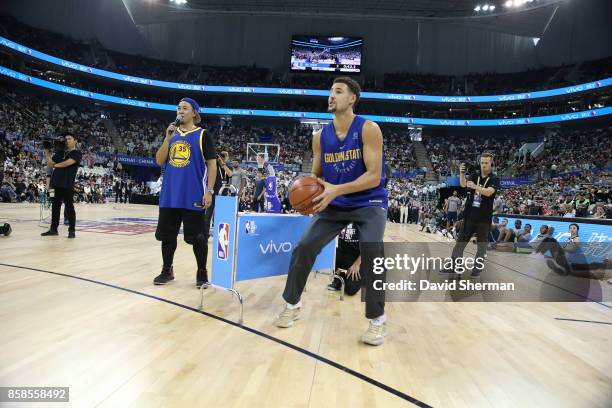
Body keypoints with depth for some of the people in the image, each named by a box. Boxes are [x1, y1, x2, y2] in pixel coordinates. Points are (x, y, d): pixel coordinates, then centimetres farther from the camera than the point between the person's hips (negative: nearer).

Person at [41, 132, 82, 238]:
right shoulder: (59, 153, 18)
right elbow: (50, 164, 14)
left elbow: (67, 163, -17)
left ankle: (71, 231, 2)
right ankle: (53, 229, 20)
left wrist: (55, 165, -2)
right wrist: (47, 151, 6)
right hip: (57, 183, 7)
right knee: (55, 206, 11)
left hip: (68, 184, -7)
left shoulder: (77, 154, -2)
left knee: (69, 207, -4)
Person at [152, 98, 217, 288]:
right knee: (167, 234, 11)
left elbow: (211, 164, -4)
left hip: (193, 196, -5)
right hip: (170, 195, 5)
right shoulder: (171, 134, 13)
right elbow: (159, 161, 7)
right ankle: (167, 270, 25)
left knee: (197, 236, 2)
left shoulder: (203, 135, 0)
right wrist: (167, 139, -7)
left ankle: (202, 273, 15)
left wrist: (209, 191, -11)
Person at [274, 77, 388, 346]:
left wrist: (337, 190, -31)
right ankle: (292, 304, 17)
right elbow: (316, 176, 9)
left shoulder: (369, 129, -13)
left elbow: (374, 176, -20)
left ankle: (377, 319, -3)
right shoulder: (320, 136, 1)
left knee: (372, 253, -24)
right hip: (335, 204, 5)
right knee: (304, 248, -5)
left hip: (368, 203, -4)